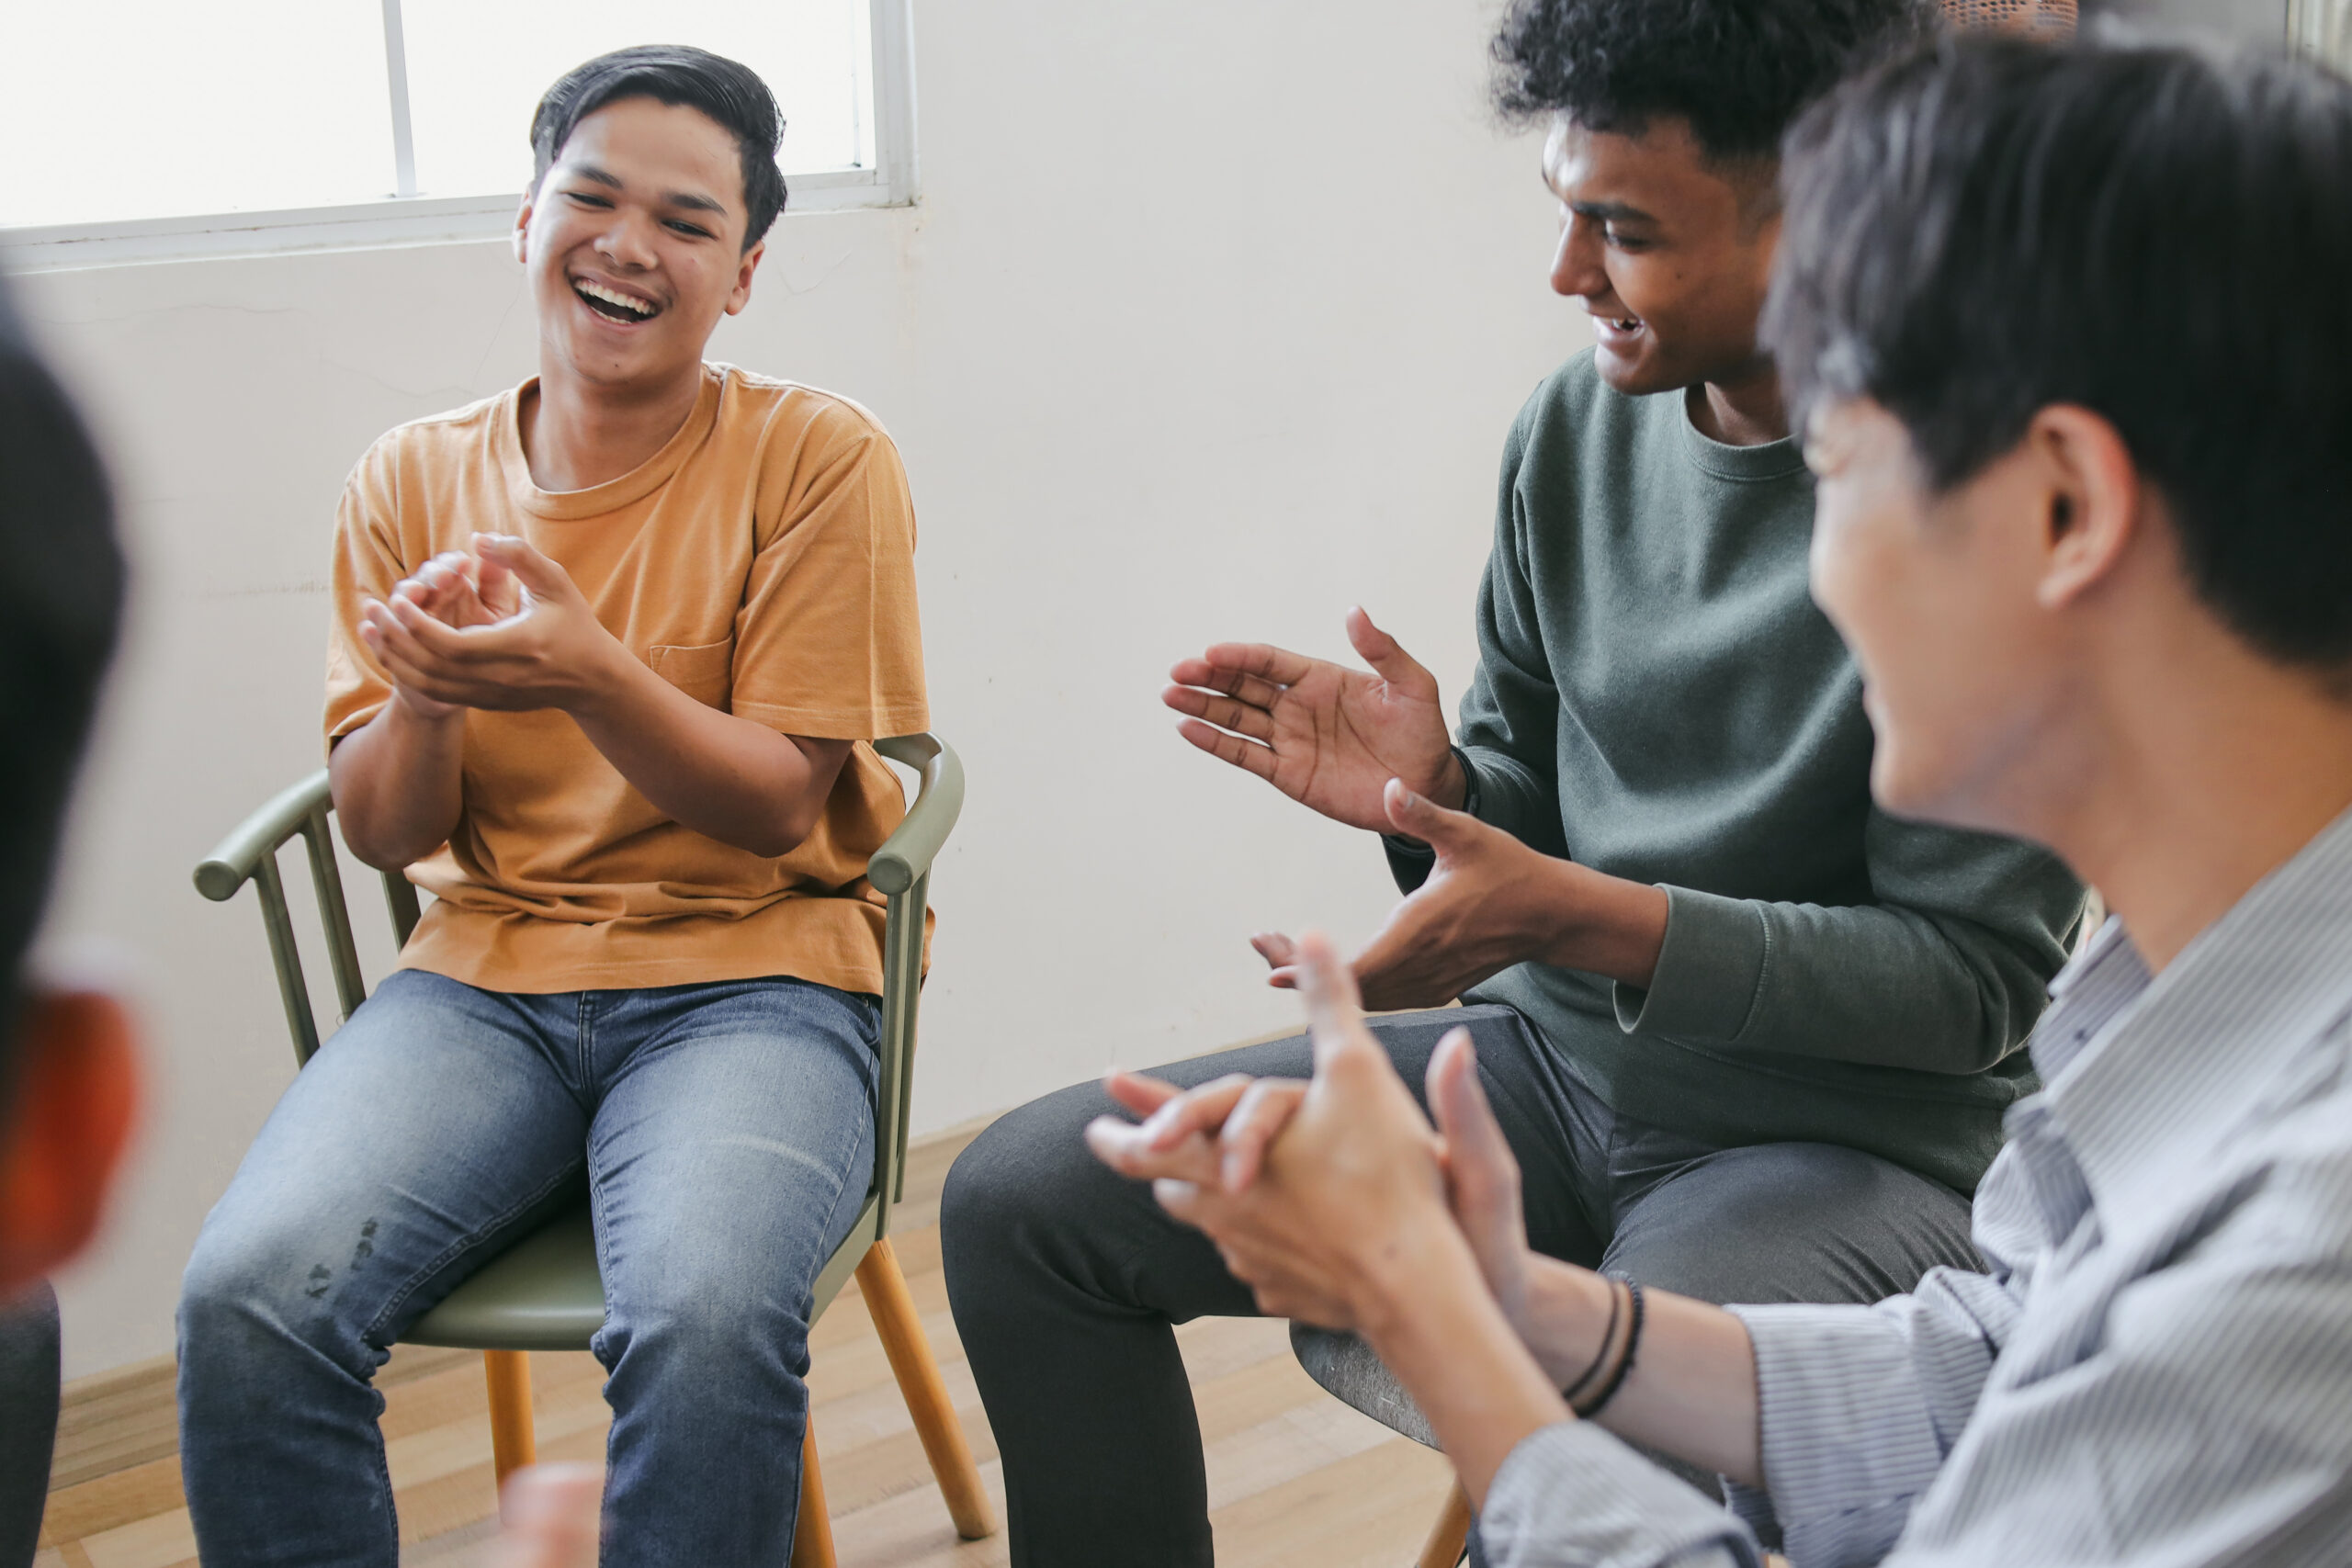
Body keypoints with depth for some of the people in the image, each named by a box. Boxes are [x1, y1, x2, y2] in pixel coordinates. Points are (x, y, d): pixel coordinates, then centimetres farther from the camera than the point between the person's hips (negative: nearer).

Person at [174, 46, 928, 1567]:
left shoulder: (819, 458, -2)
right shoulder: (414, 479, 8)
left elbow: (776, 810, -6)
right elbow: (385, 836, 6)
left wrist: (591, 675, -25)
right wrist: (424, 696, -18)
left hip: (748, 971, -3)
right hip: (485, 970, 3)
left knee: (705, 1322, -34)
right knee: (246, 1298, -25)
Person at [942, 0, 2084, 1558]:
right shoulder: (1575, 428, 1)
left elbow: (1977, 972, -17)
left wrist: (1581, 918, -26)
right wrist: (1429, 790, -12)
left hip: (1855, 1132, -6)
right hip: (1559, 1056, 6)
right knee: (1022, 1197, -2)